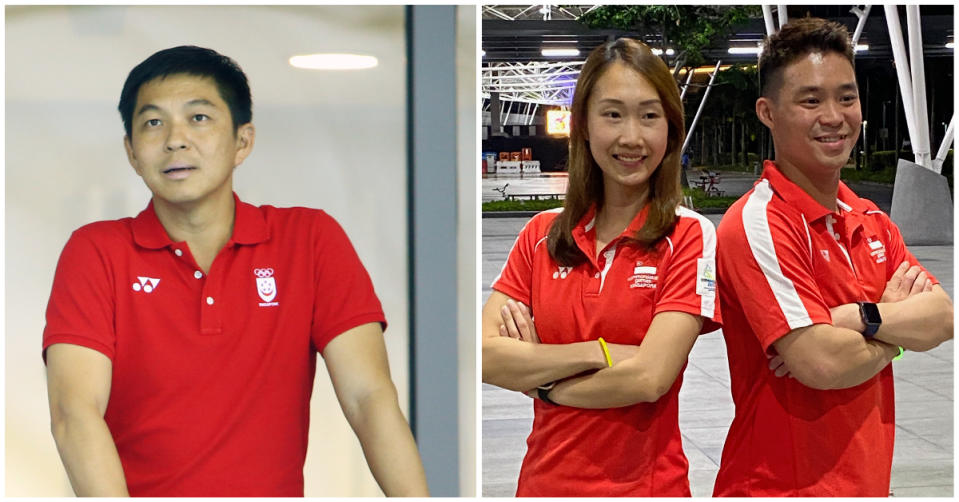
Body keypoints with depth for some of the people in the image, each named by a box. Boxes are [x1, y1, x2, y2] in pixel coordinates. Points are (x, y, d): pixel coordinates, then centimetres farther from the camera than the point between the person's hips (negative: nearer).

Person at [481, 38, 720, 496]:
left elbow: (648, 378, -19)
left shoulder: (690, 236, -8)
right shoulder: (541, 235, 2)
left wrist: (539, 380, -9)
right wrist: (600, 352, -18)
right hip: (543, 479, 3)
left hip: (645, 482, -3)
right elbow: (483, 354, -9)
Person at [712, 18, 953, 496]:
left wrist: (859, 317, -21)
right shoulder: (758, 224, -17)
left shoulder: (871, 219, 8)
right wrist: (902, 320, -5)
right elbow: (824, 364, -24)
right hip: (781, 485, -7)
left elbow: (944, 317, -3)